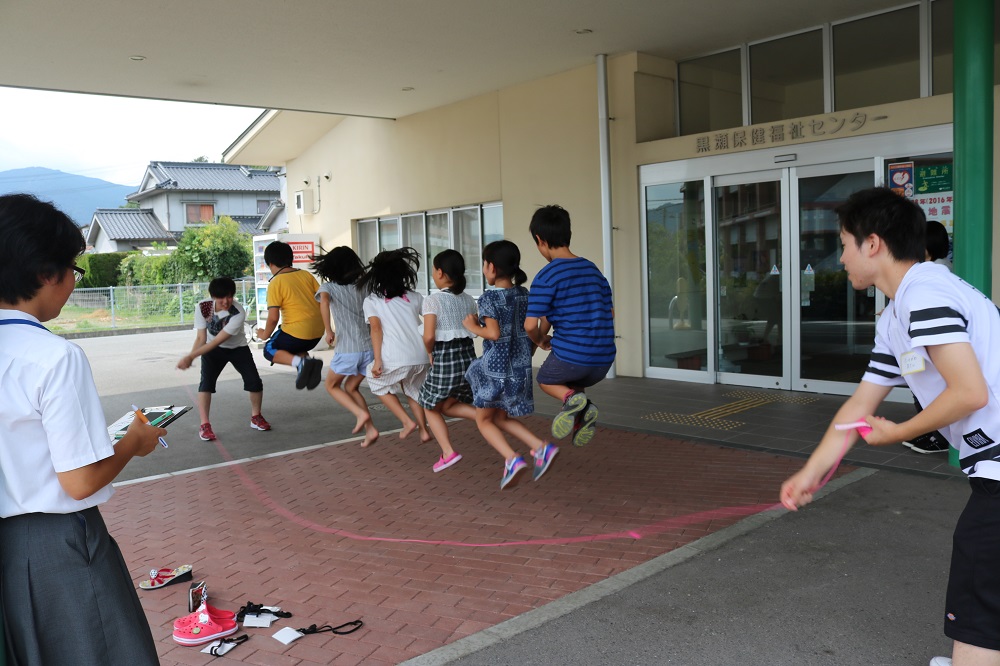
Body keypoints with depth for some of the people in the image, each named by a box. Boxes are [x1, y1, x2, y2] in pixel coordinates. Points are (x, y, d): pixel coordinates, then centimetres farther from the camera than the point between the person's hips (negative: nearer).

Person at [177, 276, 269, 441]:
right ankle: (204, 425, -11)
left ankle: (256, 417, 14)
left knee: (254, 381, -10)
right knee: (206, 381, -19)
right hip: (213, 349, 1)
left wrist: (190, 357, -39)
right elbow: (201, 338, -20)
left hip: (238, 348, -1)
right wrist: (190, 357, -38)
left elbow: (217, 341, -35)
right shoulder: (202, 307, -23)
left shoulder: (238, 313, -33)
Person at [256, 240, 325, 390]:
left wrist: (265, 335, 4)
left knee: (270, 350, 15)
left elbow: (273, 318, -13)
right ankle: (309, 362, -1)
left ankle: (300, 362, -13)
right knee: (293, 349, 31)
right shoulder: (306, 274, 6)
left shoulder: (275, 283, -10)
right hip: (317, 331, 7)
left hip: (296, 331, -6)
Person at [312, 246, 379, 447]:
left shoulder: (329, 287, 3)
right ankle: (370, 429, 9)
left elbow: (324, 301, -21)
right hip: (369, 347, 4)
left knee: (332, 385, 19)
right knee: (351, 387, 21)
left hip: (347, 350, -4)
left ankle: (361, 414, -1)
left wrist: (328, 331, -19)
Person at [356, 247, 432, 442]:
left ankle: (407, 422, 13)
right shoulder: (415, 297, 15)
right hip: (422, 358, 4)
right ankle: (424, 430, 21)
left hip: (396, 359, -3)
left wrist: (377, 361, -9)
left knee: (377, 382, 24)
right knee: (413, 389, 29)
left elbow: (376, 328, -5)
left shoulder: (371, 300, 8)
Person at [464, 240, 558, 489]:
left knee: (483, 420, 11)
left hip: (495, 366, -6)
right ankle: (542, 448, 4)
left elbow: (494, 333, -22)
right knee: (501, 418, 21)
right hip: (520, 366, 7)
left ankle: (512, 459, -8)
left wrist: (474, 328, -5)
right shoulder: (524, 294, 6)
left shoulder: (489, 297, -13)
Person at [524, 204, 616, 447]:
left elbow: (530, 325, -14)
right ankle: (582, 411, 5)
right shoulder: (592, 269, 10)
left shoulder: (545, 277, -11)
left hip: (570, 357, -6)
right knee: (573, 381, 35)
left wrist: (540, 340, 7)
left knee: (545, 379, 27)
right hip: (604, 359, 6)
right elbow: (610, 312, 18)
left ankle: (571, 398, -4)